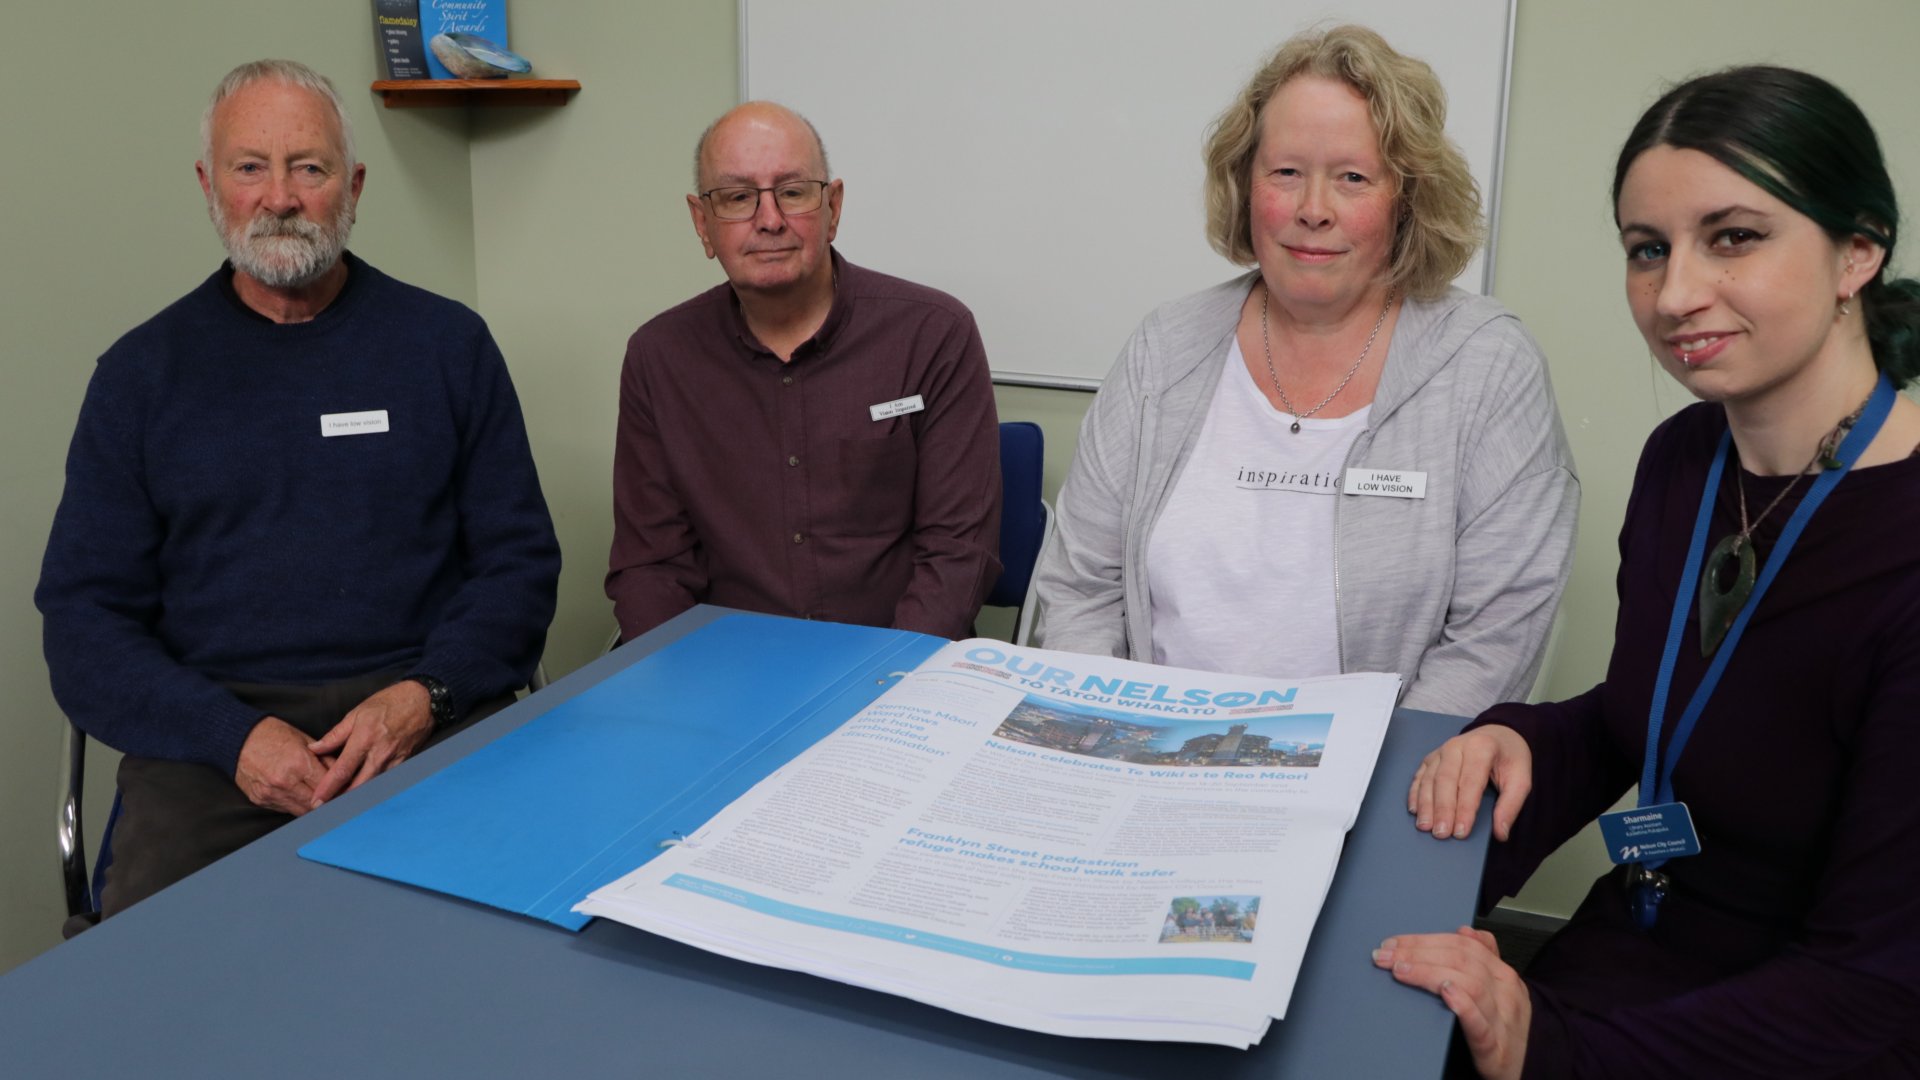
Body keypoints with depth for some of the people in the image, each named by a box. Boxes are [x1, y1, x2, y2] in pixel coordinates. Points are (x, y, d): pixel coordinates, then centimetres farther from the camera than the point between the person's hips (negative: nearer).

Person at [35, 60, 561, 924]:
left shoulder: (447, 343, 8)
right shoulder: (142, 371, 10)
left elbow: (519, 561, 6)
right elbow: (84, 617, 6)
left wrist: (424, 695, -12)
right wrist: (235, 735, -11)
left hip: (429, 722, 0)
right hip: (208, 738, 0)